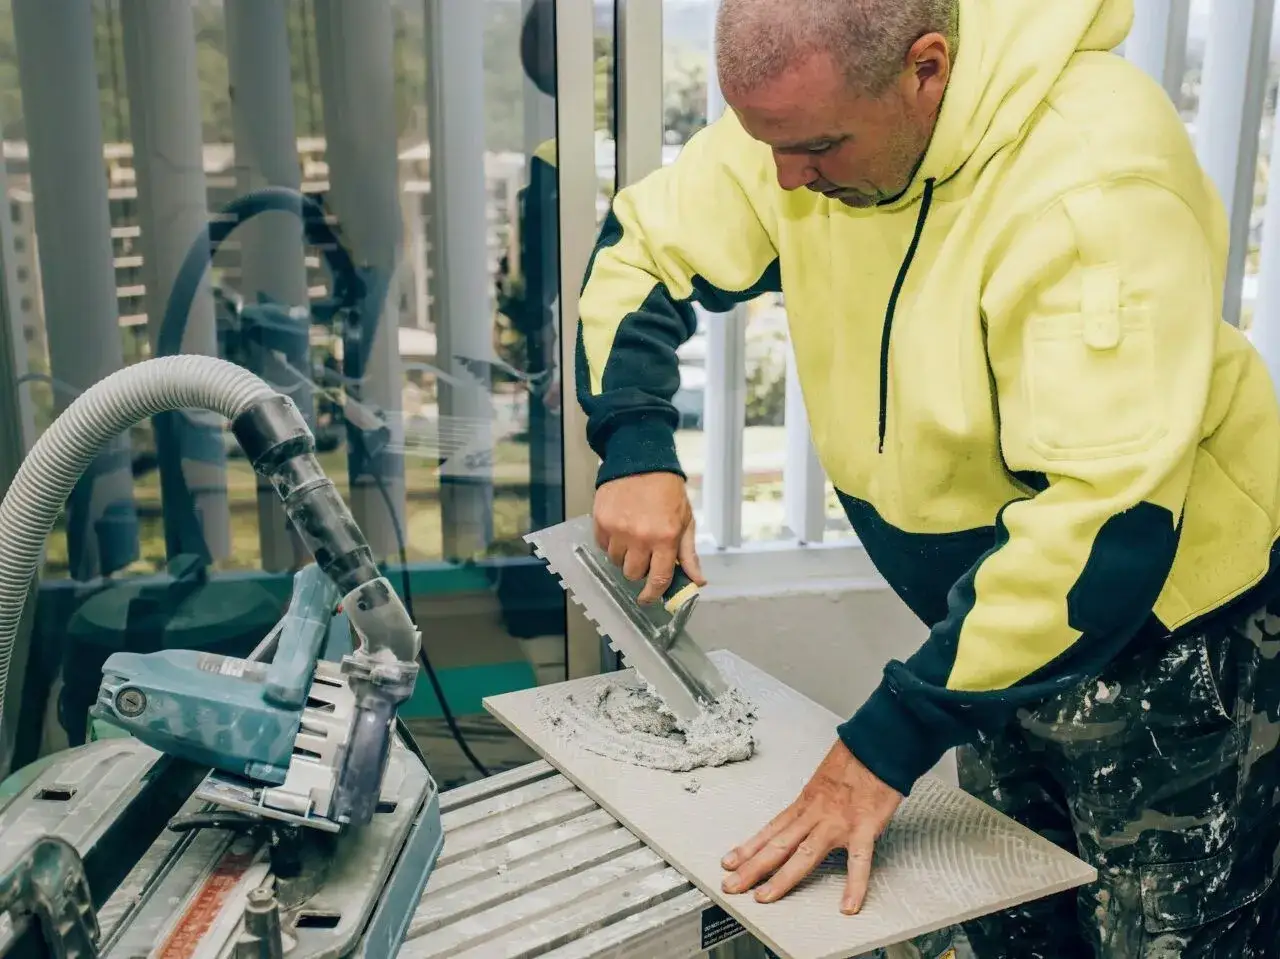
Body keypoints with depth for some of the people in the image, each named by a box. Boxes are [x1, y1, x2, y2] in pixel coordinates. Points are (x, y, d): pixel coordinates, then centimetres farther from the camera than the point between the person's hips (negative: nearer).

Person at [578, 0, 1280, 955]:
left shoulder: (1095, 178, -31)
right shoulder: (810, 109, -11)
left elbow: (1105, 519, -34)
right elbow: (638, 250, 1)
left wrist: (889, 741, -31)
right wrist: (636, 452, -15)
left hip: (1165, 633, -6)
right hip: (993, 622, 6)